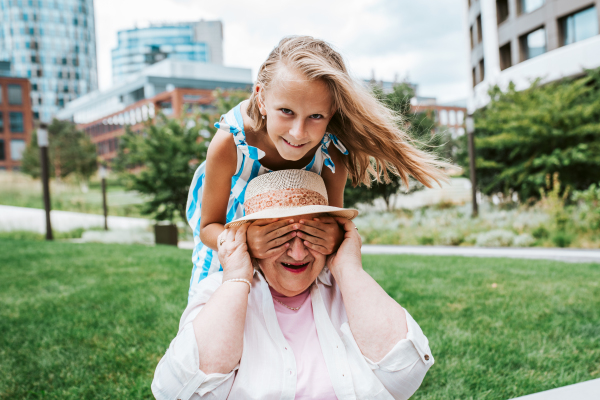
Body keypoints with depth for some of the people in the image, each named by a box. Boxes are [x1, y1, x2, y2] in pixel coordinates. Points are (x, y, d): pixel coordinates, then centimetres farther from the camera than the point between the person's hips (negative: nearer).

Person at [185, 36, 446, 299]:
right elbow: (209, 227, -28)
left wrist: (334, 237, -49)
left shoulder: (331, 151, -36)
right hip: (229, 208, -1)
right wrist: (243, 242, -51)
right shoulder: (228, 143, -41)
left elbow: (332, 223, -23)